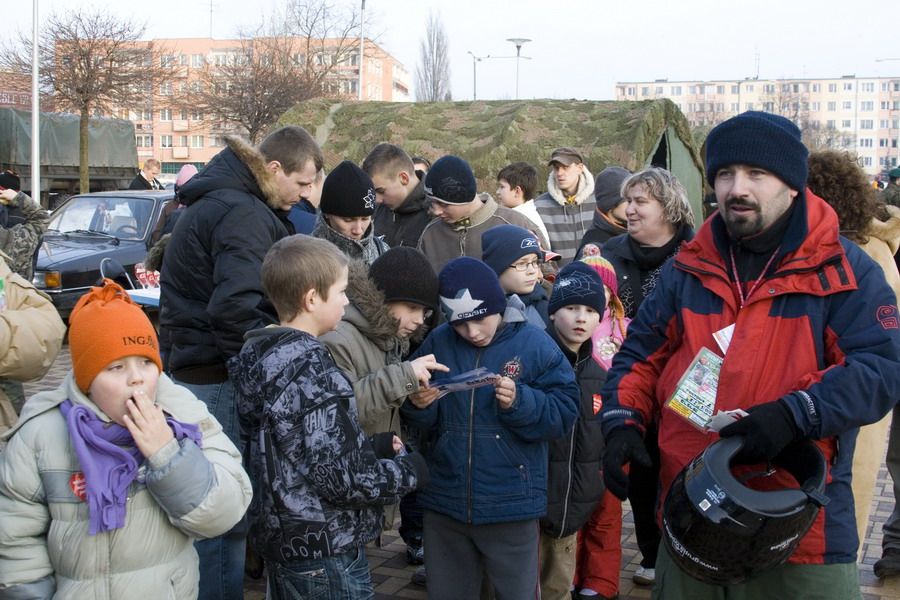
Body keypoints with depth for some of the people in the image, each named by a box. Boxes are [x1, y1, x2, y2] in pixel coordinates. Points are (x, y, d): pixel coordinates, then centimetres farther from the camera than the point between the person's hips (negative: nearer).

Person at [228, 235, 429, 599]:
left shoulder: (262, 357, 4)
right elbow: (340, 479, -24)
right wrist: (408, 472, -9)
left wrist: (372, 448, 10)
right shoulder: (315, 374, -22)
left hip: (281, 538, 9)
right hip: (325, 553, -9)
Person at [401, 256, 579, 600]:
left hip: (512, 506, -3)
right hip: (444, 503, 3)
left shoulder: (534, 345, -6)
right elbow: (421, 424, 6)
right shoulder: (437, 343, 1)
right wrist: (418, 405, -16)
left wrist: (520, 402, -25)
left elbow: (563, 413, -9)